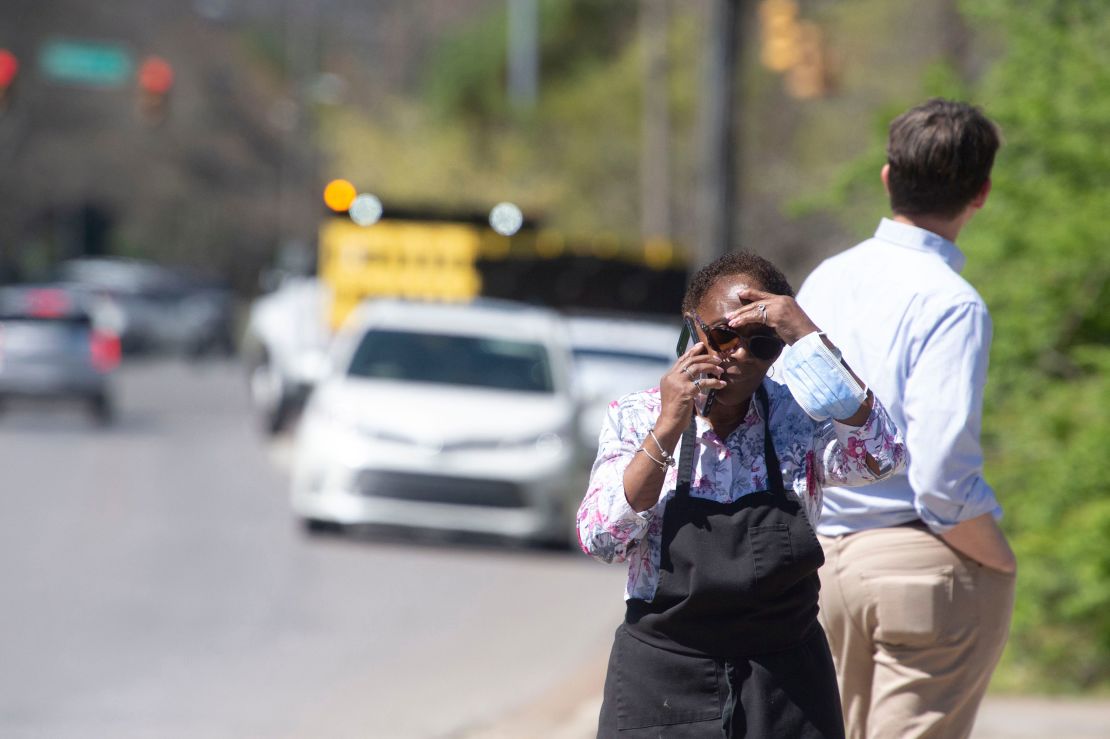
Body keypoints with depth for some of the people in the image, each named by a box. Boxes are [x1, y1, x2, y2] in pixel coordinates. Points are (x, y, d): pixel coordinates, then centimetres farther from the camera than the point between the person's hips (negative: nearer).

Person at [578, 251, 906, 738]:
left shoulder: (799, 419, 1)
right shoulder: (636, 419, 1)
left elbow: (880, 458, -19)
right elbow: (600, 539, -9)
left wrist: (808, 336, -19)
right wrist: (666, 432, -16)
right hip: (663, 686, -1)